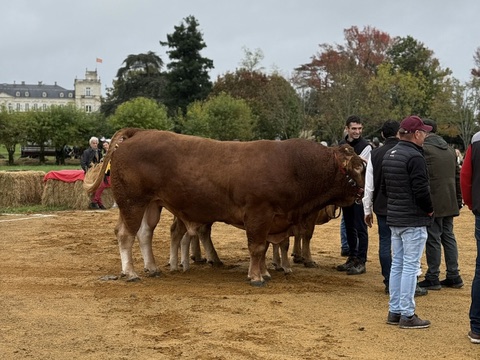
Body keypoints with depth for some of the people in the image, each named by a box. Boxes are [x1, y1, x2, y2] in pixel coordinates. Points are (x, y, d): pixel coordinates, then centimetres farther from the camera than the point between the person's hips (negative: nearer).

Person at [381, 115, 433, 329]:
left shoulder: (389, 155, 11)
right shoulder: (415, 157, -18)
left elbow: (384, 188, 17)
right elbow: (421, 190, -20)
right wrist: (430, 209, -4)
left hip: (394, 219, 9)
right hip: (413, 220, -9)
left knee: (397, 264, 15)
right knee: (410, 267, -3)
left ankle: (394, 311, 21)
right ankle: (407, 315, 2)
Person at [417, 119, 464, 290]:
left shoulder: (424, 149, -12)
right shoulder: (449, 149, 14)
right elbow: (458, 176, 16)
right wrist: (458, 200, 20)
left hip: (433, 203, -8)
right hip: (450, 203, 8)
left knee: (433, 239, -1)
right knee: (448, 237, 14)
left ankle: (432, 278, 5)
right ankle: (453, 276, 18)